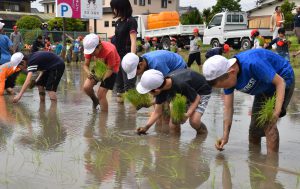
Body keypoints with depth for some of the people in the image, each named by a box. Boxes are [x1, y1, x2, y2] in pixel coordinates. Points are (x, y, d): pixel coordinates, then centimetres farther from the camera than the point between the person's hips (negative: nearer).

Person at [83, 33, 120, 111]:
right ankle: (95, 101, 18)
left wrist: (102, 80, -41)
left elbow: (110, 69, -26)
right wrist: (88, 72, -38)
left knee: (101, 93, -15)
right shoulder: (90, 48, -22)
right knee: (86, 87, -13)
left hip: (111, 68, -5)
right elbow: (86, 65, -15)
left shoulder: (109, 51, -36)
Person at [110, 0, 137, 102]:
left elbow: (133, 41, -15)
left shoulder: (131, 21, -9)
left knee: (129, 84, -7)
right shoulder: (118, 22, 13)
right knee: (119, 83, 12)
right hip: (117, 57, 8)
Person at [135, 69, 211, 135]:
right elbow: (157, 112, -10)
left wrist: (188, 114, -39)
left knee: (194, 121, -26)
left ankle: (203, 133, 4)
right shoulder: (161, 90, -21)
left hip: (201, 92, -6)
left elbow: (196, 98, -25)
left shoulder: (181, 85, -42)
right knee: (173, 126, -8)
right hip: (184, 94, 6)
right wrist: (146, 127, -20)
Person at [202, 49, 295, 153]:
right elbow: (228, 108, -14)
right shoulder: (227, 77, -18)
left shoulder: (253, 64, -40)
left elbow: (280, 82, -32)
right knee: (255, 127, 11)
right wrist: (225, 136, -19)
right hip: (265, 88, 7)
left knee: (268, 124, -21)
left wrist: (277, 111, -42)